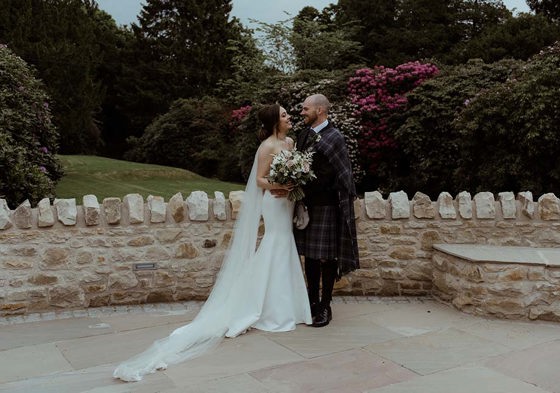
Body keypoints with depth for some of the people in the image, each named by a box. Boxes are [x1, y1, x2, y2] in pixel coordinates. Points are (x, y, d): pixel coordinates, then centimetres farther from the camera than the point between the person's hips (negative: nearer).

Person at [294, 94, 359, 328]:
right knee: (309, 256, 14)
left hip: (326, 206, -7)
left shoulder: (334, 138, -11)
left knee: (326, 257, 2)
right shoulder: (304, 135, 11)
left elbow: (343, 176, -11)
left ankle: (325, 307, 14)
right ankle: (312, 301, 27)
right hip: (306, 205, 7)